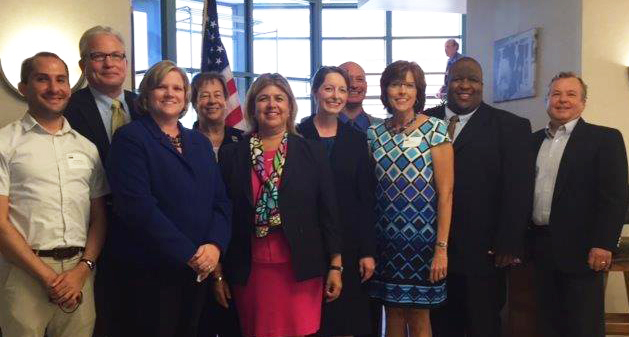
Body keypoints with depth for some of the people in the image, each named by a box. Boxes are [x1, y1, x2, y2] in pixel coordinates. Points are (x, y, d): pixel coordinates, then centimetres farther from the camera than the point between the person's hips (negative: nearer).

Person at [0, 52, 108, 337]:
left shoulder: (87, 147, 12)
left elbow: (99, 217, 11)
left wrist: (82, 270, -4)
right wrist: (48, 277, -10)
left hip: (79, 272, 4)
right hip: (26, 273, -3)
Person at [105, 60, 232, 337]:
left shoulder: (200, 142, 12)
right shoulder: (130, 138, -7)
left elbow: (221, 201, 7)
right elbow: (137, 206, -18)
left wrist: (215, 245, -11)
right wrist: (188, 254, -18)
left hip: (197, 270, 6)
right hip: (148, 271, -6)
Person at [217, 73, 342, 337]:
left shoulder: (312, 152, 3)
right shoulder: (231, 155, 4)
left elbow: (328, 211, 2)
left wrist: (336, 266, -1)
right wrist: (218, 273, 3)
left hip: (301, 269, 0)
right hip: (250, 271, 1)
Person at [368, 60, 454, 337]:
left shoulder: (434, 130, -6)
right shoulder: (375, 133, 5)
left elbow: (445, 193, -9)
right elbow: (369, 188, 9)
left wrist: (441, 247, -14)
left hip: (421, 234, -3)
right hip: (384, 236, 4)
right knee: (393, 314, 13)